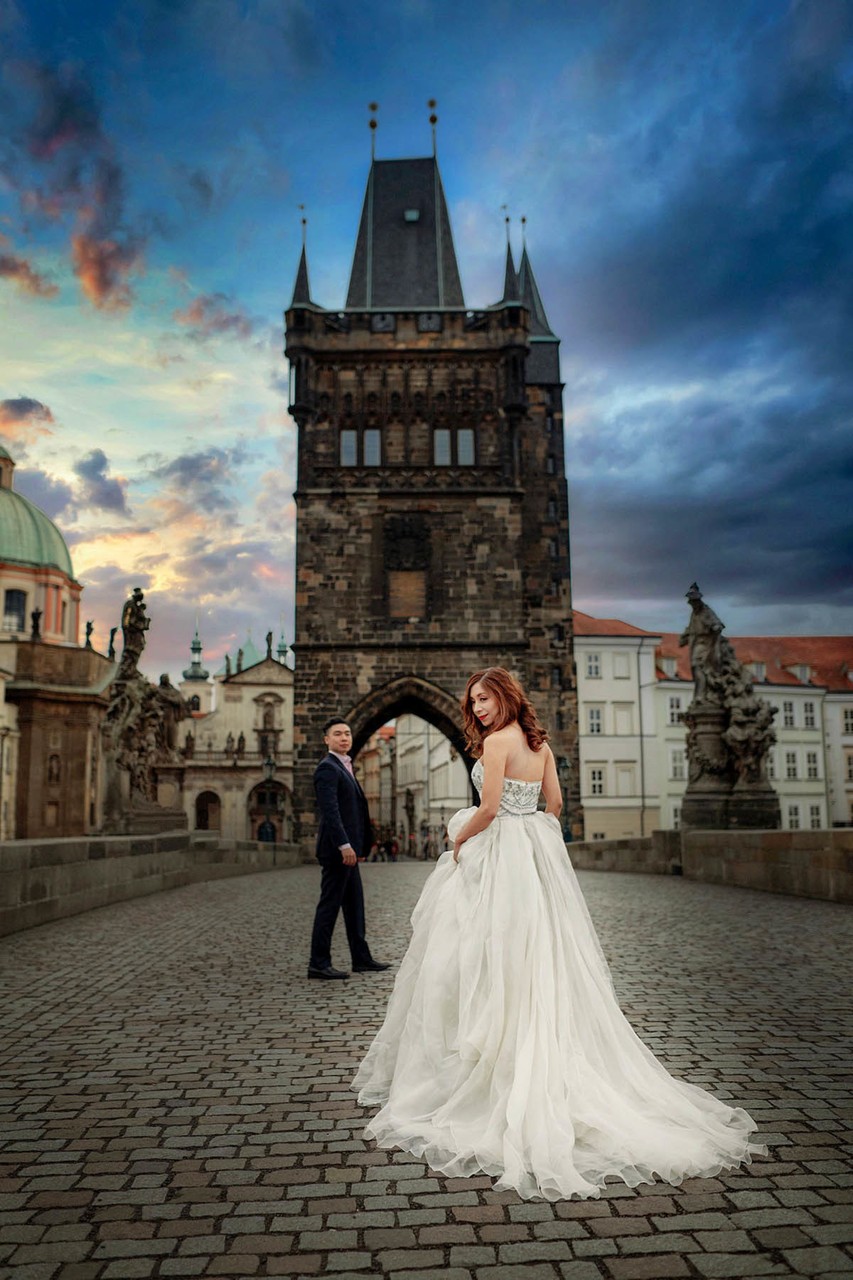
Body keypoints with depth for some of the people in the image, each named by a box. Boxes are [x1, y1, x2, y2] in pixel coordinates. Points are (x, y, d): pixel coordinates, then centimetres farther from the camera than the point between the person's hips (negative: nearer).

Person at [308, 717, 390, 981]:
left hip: (347, 848, 10)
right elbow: (330, 810, -22)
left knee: (354, 905, 14)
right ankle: (318, 964, 3)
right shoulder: (328, 768, -12)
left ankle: (361, 959, 21)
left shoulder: (345, 767, 18)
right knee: (330, 904, -4)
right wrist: (344, 845, -26)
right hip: (337, 849, -10)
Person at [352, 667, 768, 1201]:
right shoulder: (540, 741, 10)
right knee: (543, 957, 13)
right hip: (540, 851, 8)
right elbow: (555, 802, 13)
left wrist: (457, 840, -2)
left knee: (494, 960, -2)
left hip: (500, 855, -8)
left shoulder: (497, 741, -13)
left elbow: (488, 809, -18)